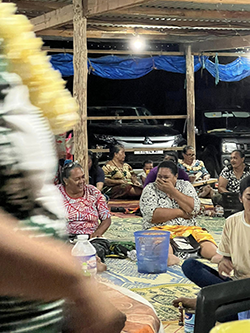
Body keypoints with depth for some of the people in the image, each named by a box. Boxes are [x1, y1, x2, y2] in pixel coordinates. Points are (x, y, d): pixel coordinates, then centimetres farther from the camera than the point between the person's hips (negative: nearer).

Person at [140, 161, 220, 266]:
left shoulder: (185, 186, 14)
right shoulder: (150, 189, 8)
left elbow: (194, 209, -4)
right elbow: (152, 216, -9)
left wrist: (172, 191, -4)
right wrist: (180, 212, -5)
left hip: (187, 229, 2)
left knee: (204, 236, -29)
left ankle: (216, 255, -57)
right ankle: (169, 257, -65)